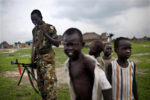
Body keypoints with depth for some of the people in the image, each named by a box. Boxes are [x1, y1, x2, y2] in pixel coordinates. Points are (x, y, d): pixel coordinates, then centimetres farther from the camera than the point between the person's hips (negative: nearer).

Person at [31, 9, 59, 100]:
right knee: (40, 82, 12)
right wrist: (33, 59, 15)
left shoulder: (50, 28, -7)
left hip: (48, 58, -7)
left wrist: (46, 35, -24)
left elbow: (57, 44, -13)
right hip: (38, 59, 7)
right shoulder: (34, 30, 13)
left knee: (49, 80, -13)